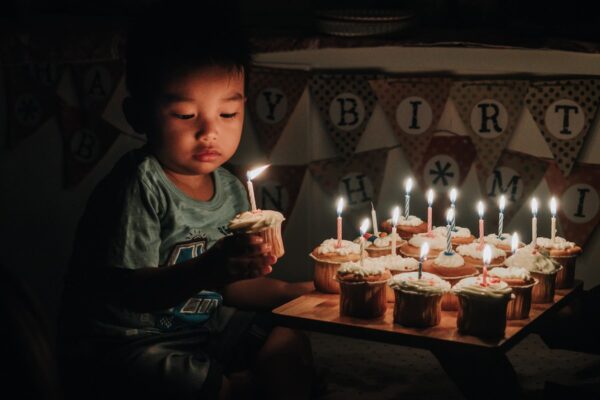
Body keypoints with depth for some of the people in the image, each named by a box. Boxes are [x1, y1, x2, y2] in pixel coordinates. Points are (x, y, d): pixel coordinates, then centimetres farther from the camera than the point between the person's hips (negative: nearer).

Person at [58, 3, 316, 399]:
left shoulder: (230, 189, 2)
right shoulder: (141, 185, -20)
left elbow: (229, 287, 11)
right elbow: (129, 290, -27)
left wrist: (294, 290, -1)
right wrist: (207, 270, -41)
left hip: (199, 323, 8)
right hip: (123, 343, -7)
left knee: (289, 346, 4)